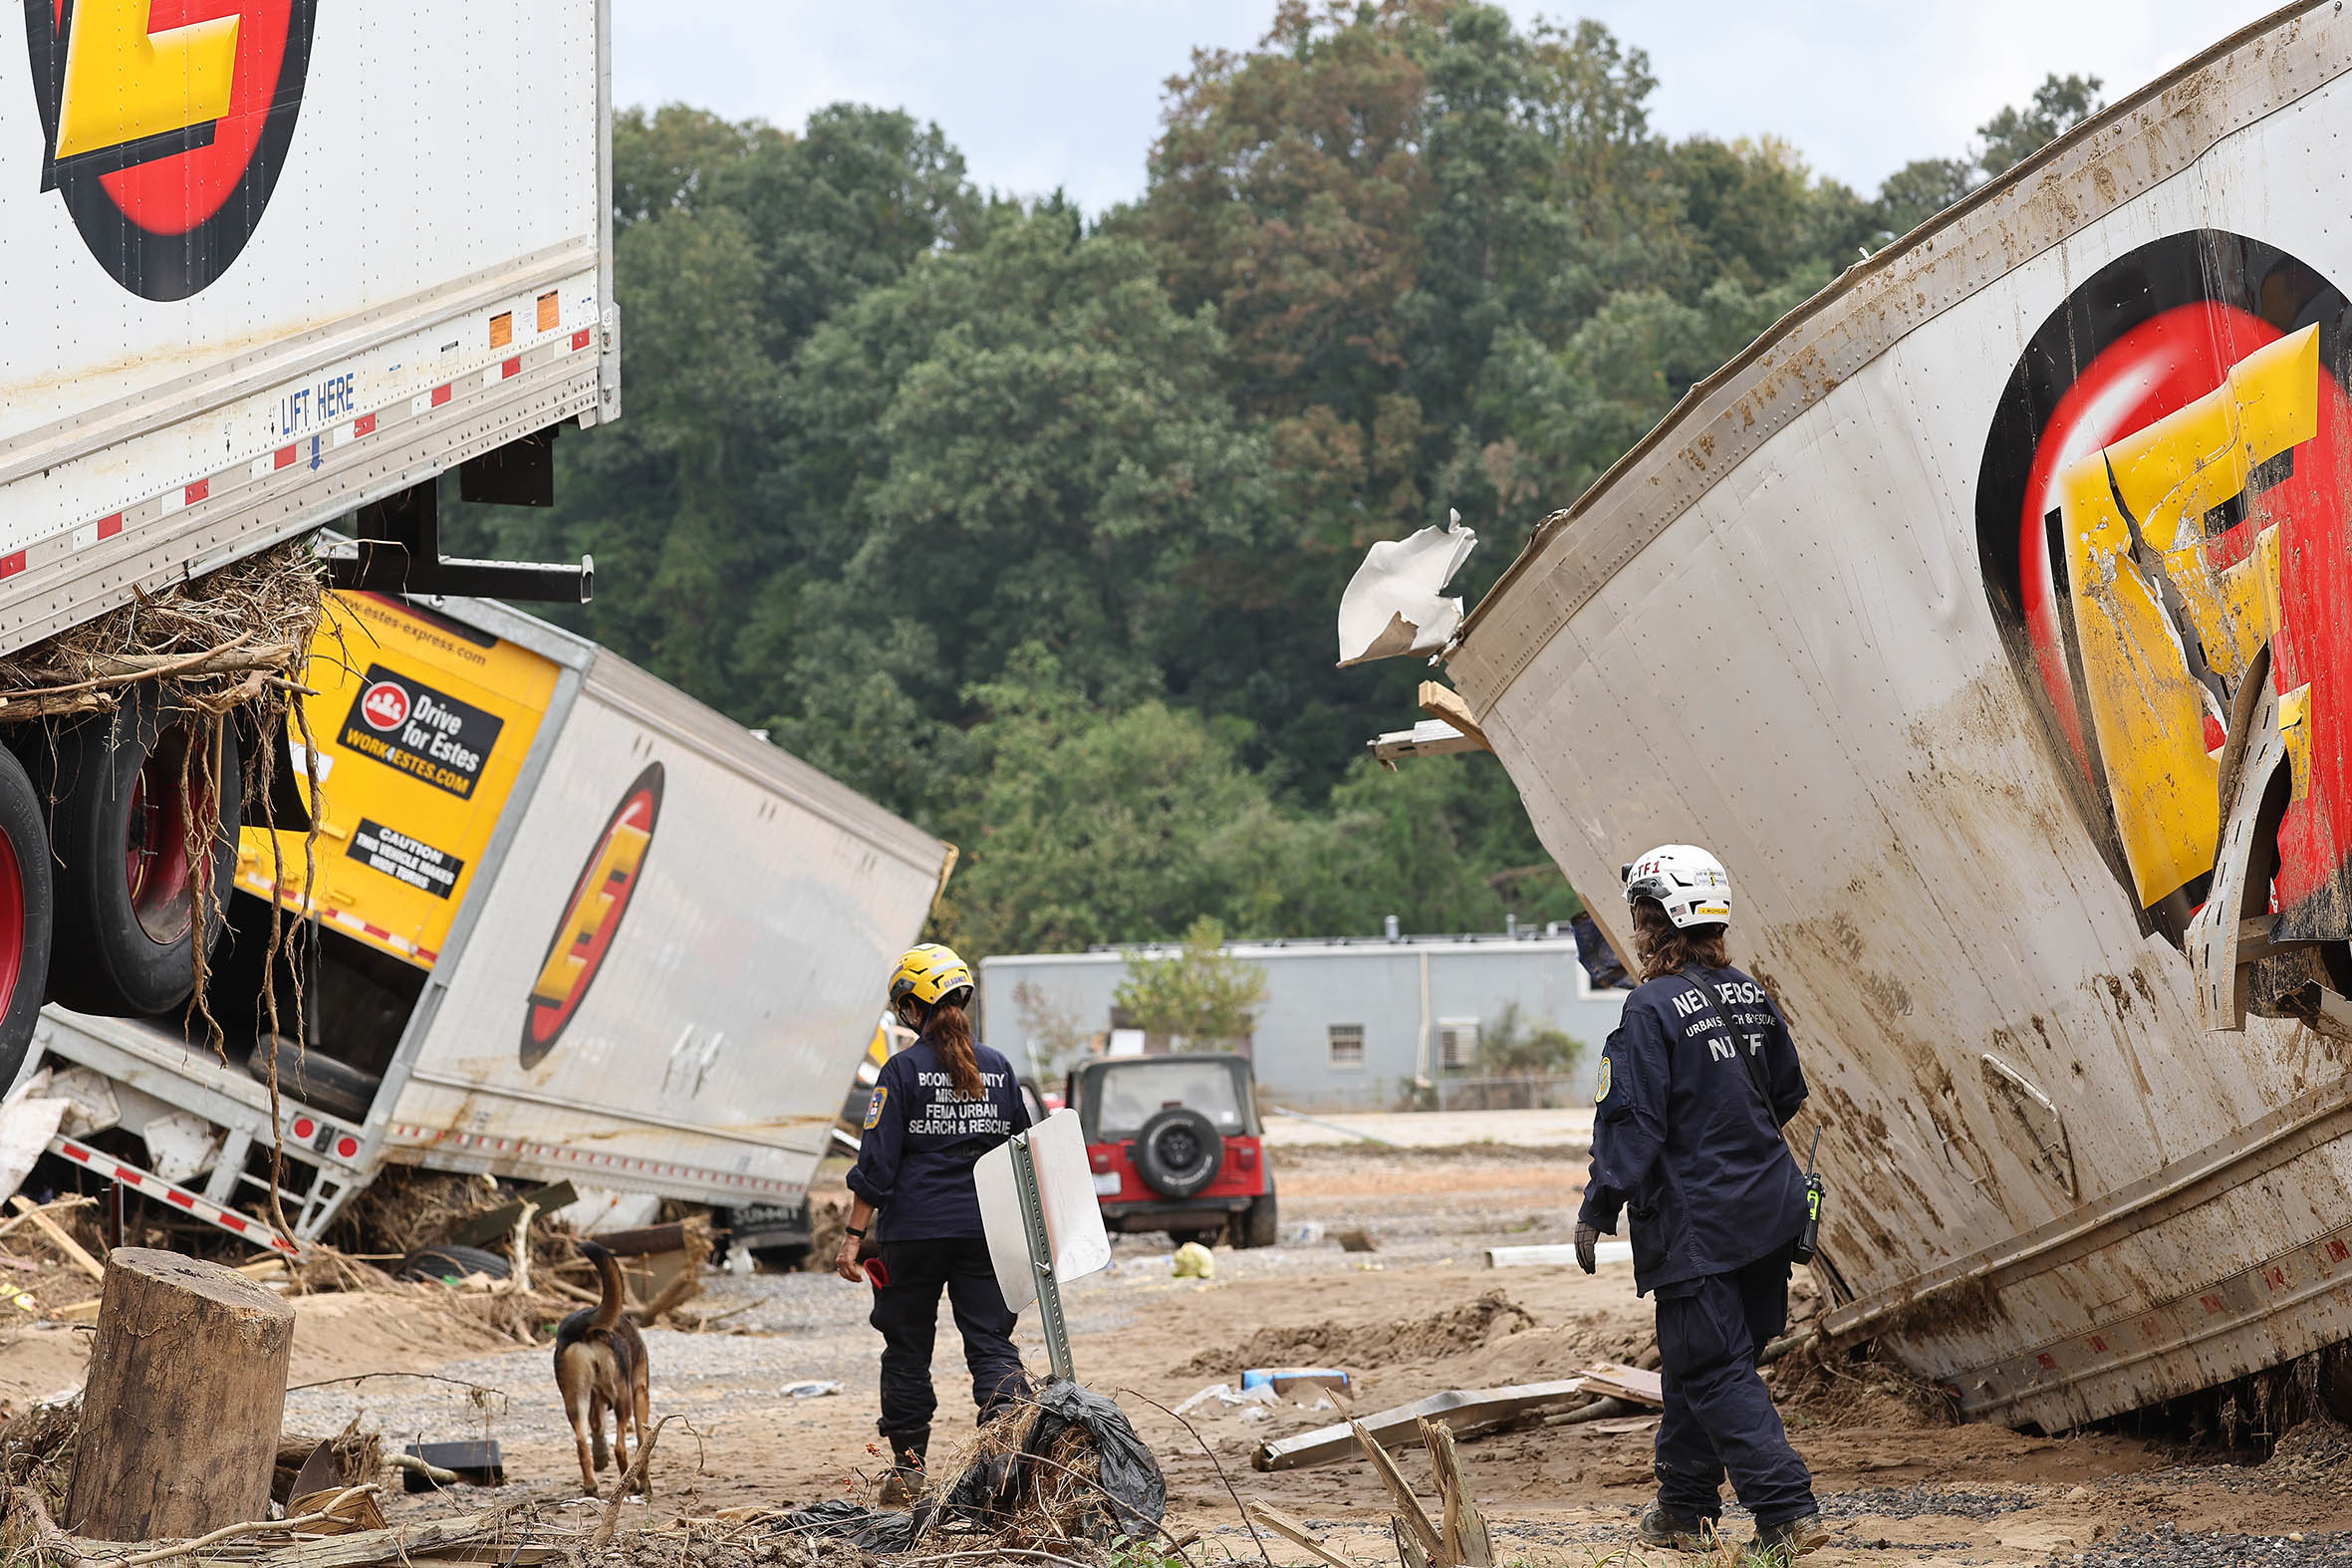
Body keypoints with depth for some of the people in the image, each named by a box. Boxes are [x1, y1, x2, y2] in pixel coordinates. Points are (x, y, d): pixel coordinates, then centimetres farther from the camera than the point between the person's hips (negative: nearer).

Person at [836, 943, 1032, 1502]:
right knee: (990, 1342, 5)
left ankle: (908, 1470, 13)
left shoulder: (904, 1070, -7)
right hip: (984, 1227, 3)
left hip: (914, 1228, -3)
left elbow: (877, 1162, -9)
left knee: (908, 1349, 9)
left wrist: (854, 1235, -4)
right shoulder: (998, 1068, 5)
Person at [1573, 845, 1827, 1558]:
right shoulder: (1750, 998, 7)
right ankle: (1685, 1507, 25)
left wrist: (1596, 1211, -12)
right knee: (1696, 1362, 18)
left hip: (1696, 1223, -8)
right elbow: (1788, 1093, 18)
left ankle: (1788, 1512, -9)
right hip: (1769, 1210, 8)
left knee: (1715, 1370, -3)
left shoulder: (1652, 1010, -15)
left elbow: (1630, 1120, -17)